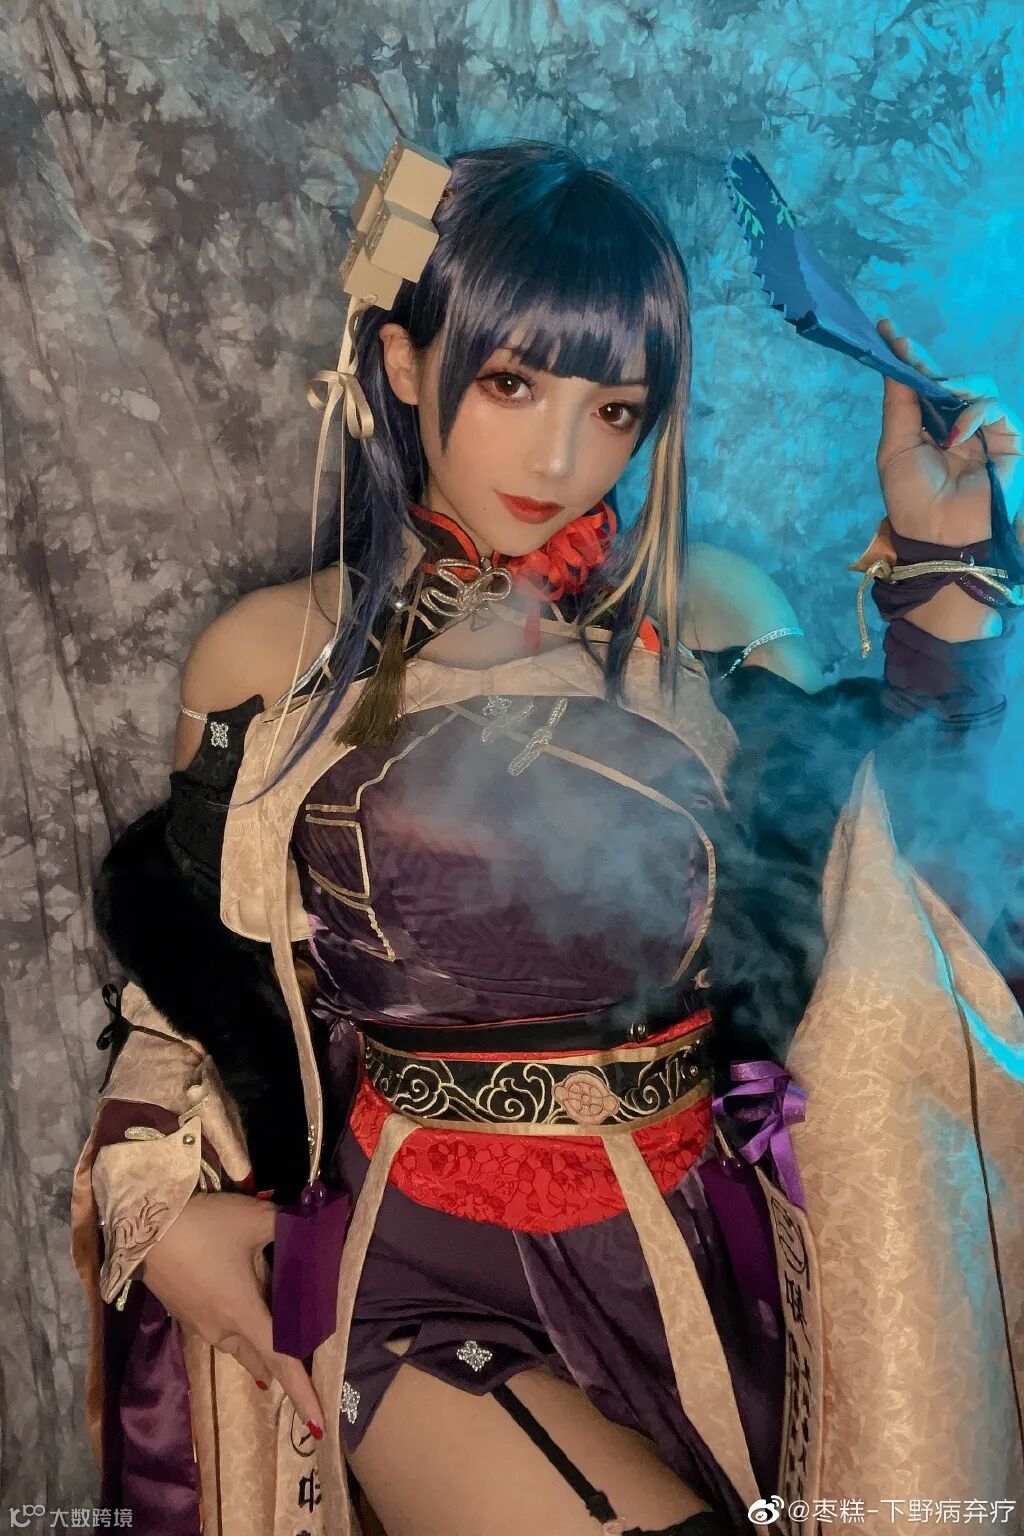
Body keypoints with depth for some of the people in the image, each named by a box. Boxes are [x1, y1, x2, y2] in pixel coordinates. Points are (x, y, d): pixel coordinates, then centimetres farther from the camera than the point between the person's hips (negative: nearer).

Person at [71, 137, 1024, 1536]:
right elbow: (190, 970, 8)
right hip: (413, 1261, -1)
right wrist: (161, 1205, -5)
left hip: (700, 1245, 2)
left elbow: (885, 864, -2)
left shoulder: (709, 615, 1)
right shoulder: (271, 660, -1)